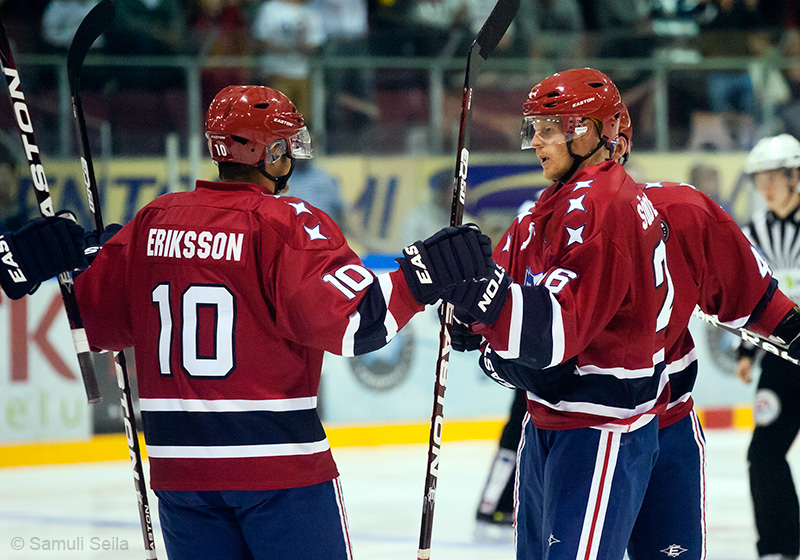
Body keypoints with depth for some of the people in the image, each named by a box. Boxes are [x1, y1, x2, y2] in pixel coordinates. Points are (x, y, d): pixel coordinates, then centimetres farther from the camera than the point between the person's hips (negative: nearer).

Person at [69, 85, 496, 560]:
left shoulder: (152, 222, 6)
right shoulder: (288, 224, -10)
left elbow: (95, 317, 13)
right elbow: (346, 318, -24)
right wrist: (419, 279, -23)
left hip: (179, 466, 5)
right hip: (277, 464, -5)